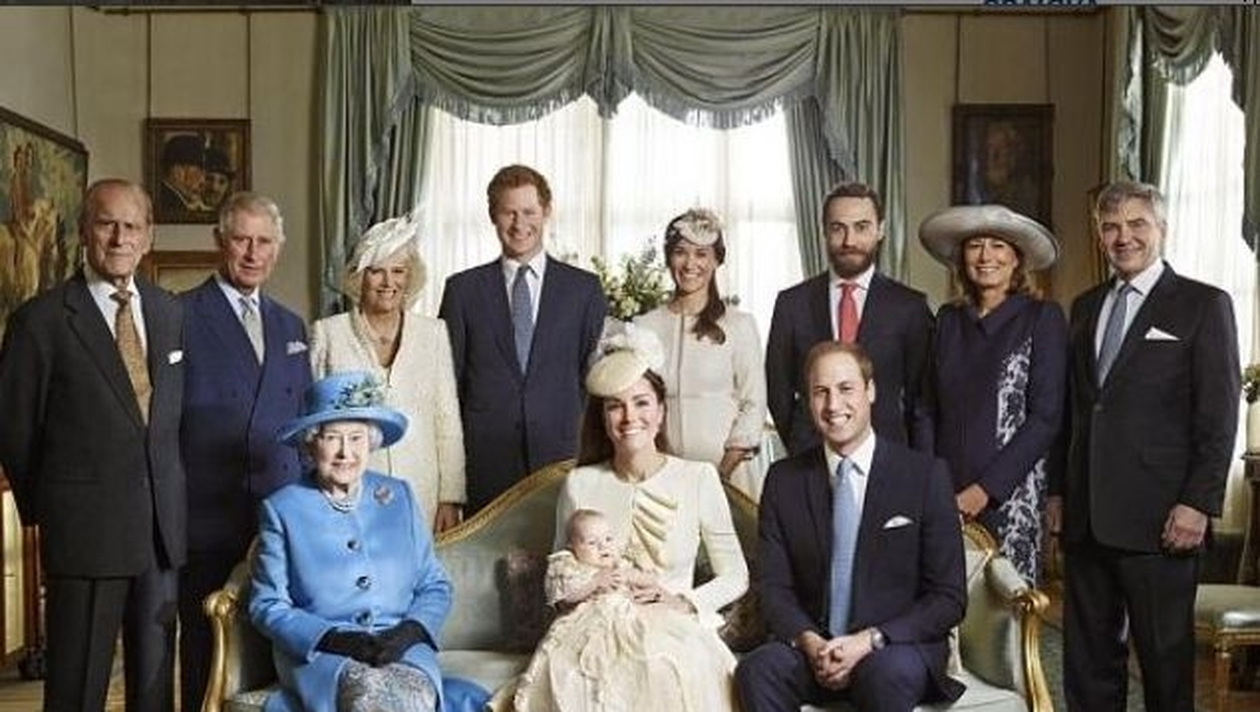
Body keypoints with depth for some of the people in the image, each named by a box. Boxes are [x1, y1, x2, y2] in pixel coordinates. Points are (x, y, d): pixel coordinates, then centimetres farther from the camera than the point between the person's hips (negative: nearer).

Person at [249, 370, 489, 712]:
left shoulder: (398, 496, 12)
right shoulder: (281, 509, 6)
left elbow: (435, 586, 12)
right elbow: (267, 605, 3)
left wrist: (408, 632, -8)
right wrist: (334, 639, -12)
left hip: (402, 649, 2)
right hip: (318, 654, -2)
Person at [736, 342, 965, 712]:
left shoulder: (926, 475, -1)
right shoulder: (784, 480, 7)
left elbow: (949, 597, -2)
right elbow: (775, 589, 6)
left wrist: (870, 640, -15)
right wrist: (808, 641, -14)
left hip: (898, 647, -2)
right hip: (812, 649, 2)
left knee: (887, 671, -35)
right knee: (756, 671, -28)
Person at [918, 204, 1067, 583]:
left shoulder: (1042, 317, -1)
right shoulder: (948, 319, 11)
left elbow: (1046, 418, -7)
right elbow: (930, 410, 12)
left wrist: (986, 489, -11)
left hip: (1011, 492, -3)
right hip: (945, 493, 3)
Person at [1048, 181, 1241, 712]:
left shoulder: (1203, 304, -1)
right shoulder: (1085, 307, 15)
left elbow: (1219, 416, -6)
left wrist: (1198, 504, -13)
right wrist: (1057, 490, 12)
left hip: (1158, 519, -5)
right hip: (1085, 516, 5)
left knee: (1166, 656, 5)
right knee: (1087, 655, 11)